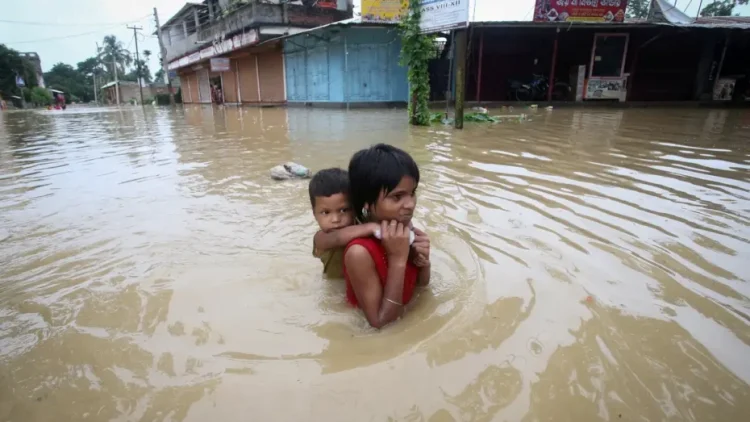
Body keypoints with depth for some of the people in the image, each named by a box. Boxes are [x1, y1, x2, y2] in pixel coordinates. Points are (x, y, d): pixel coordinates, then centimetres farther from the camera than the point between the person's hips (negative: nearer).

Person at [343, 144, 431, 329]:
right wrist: (397, 260, -30)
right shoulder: (360, 253, -28)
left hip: (407, 318, 4)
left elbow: (421, 284, 4)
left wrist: (423, 262, -17)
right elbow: (380, 322, -23)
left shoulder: (408, 231, -11)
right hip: (371, 333, -4)